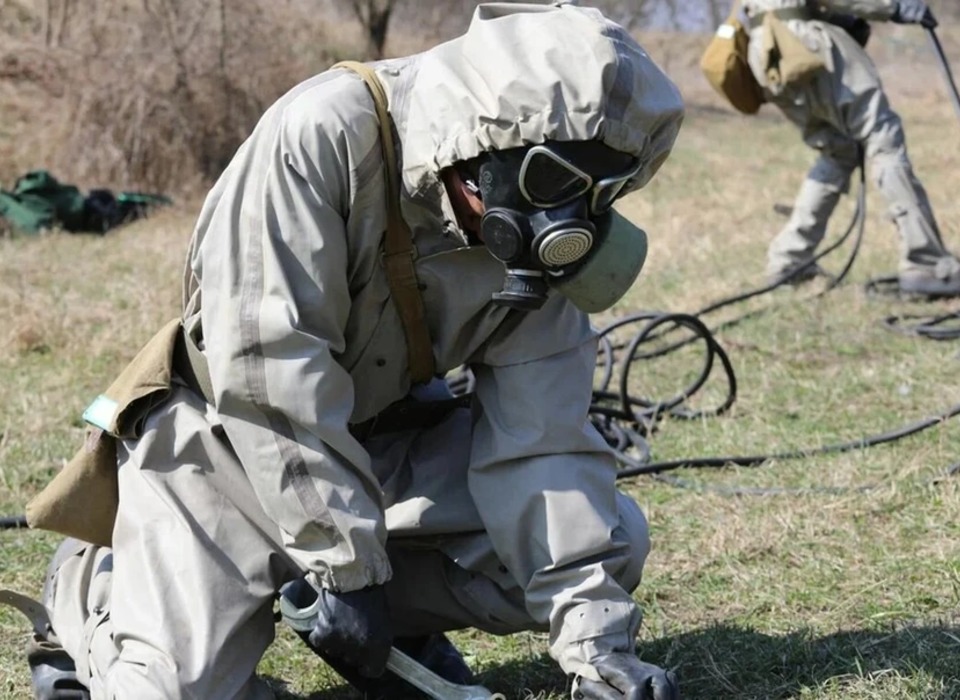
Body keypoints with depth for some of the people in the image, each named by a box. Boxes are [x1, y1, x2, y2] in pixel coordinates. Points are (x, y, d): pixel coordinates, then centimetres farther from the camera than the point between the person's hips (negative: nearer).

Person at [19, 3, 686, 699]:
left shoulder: (535, 244, -12)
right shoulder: (322, 135, -29)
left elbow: (541, 444, -13)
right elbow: (269, 362, -32)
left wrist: (597, 644, -21)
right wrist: (346, 563, -30)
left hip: (388, 436, 5)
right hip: (233, 436, -4)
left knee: (609, 539, -10)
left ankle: (395, 617, 9)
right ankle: (90, 584, 14)